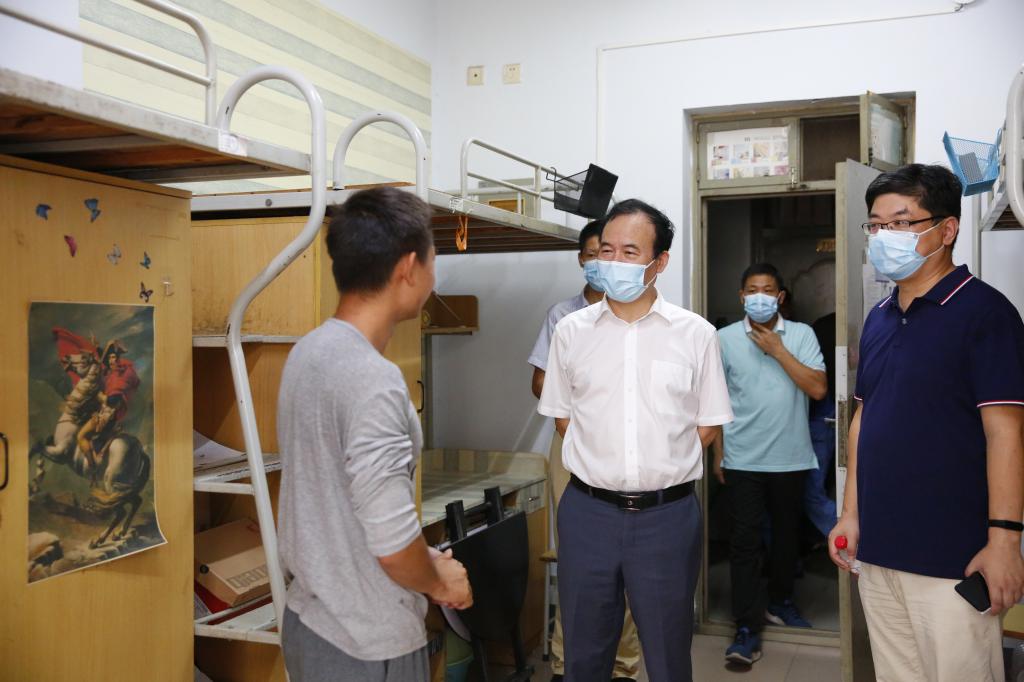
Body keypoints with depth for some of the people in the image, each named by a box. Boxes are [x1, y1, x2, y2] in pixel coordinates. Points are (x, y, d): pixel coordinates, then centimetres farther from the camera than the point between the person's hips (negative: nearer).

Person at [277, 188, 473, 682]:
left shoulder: (310, 350, 1)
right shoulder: (372, 380, -27)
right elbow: (392, 542, -26)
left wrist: (423, 564, 13)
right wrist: (439, 583, -6)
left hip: (311, 619, 8)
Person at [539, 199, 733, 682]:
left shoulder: (696, 333, -1)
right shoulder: (572, 330, 2)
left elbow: (708, 425, 4)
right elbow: (562, 417, 10)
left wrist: (662, 467, 0)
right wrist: (601, 465, 2)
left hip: (668, 513, -1)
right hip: (588, 510, 1)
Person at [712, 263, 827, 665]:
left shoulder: (801, 335, -1)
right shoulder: (725, 338, 0)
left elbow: (818, 389, -11)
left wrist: (778, 350, -14)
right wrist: (717, 452, 4)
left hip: (791, 458, 2)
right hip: (743, 459, -1)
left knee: (787, 534, 16)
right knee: (745, 540, -4)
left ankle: (780, 602, 37)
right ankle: (747, 629, 0)